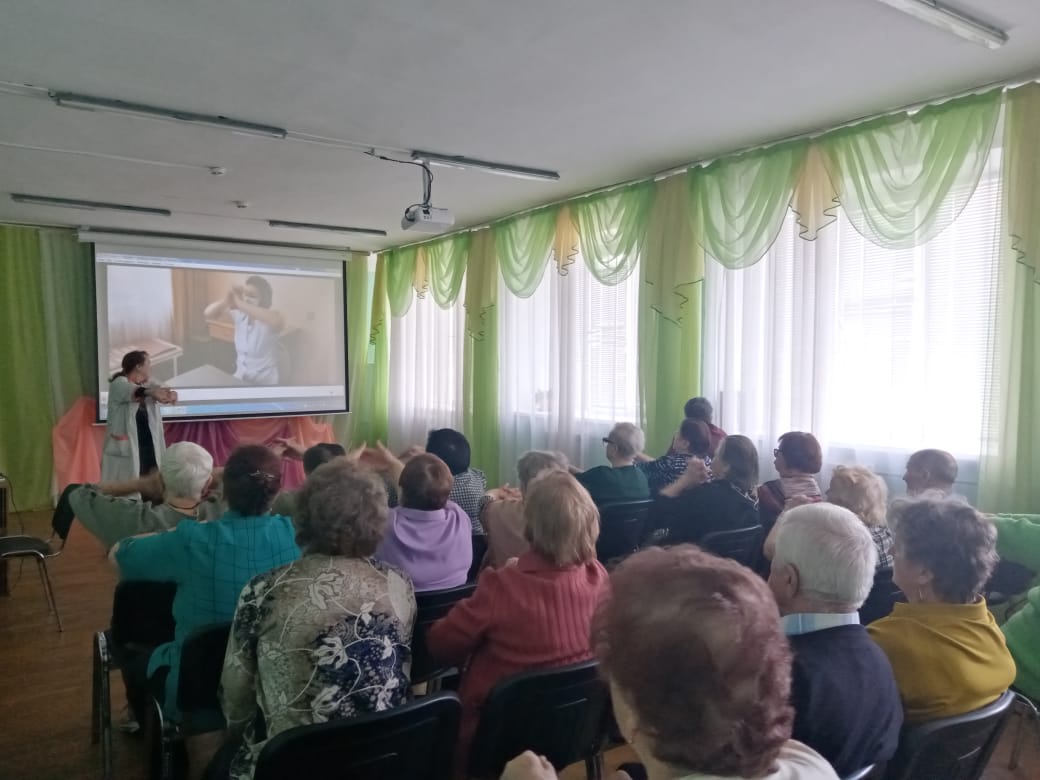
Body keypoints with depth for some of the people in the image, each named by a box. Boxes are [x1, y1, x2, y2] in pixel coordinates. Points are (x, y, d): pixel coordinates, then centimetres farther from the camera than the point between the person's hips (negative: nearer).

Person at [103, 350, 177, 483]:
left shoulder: (148, 384, 11)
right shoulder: (119, 384, -5)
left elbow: (159, 390, -9)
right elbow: (131, 391, -27)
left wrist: (170, 394, -35)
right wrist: (150, 393, -50)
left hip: (150, 449, 5)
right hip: (125, 450, -5)